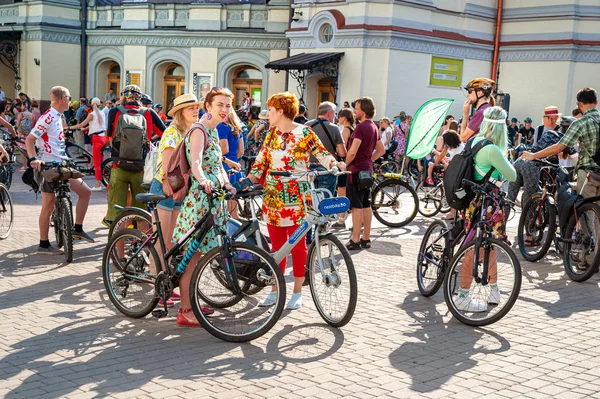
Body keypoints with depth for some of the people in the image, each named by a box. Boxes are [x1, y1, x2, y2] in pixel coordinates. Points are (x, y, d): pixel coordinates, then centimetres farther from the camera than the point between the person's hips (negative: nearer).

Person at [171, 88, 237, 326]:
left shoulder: (213, 131, 15)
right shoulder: (199, 131, -14)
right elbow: (195, 163, -31)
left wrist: (226, 184, 2)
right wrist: (204, 181, -49)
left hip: (212, 196, 9)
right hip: (199, 197, -9)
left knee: (197, 253, 15)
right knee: (192, 255, -6)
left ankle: (189, 304, 25)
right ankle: (185, 313, 0)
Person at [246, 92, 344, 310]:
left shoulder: (304, 133, -3)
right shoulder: (271, 134, 12)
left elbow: (321, 153, -3)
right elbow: (261, 161, 10)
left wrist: (334, 163, -23)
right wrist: (249, 179, -4)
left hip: (296, 199, -5)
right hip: (273, 198, 5)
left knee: (298, 245, 3)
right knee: (277, 246, 10)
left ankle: (297, 292, 13)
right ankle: (275, 290, 20)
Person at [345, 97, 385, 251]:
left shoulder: (361, 127, -16)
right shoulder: (373, 127, 13)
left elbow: (352, 152, -23)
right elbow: (381, 150, 21)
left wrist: (345, 163, -7)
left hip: (357, 170, -9)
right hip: (367, 169, 9)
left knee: (356, 206, -6)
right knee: (366, 205, 12)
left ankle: (355, 240, -3)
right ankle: (366, 239, 17)